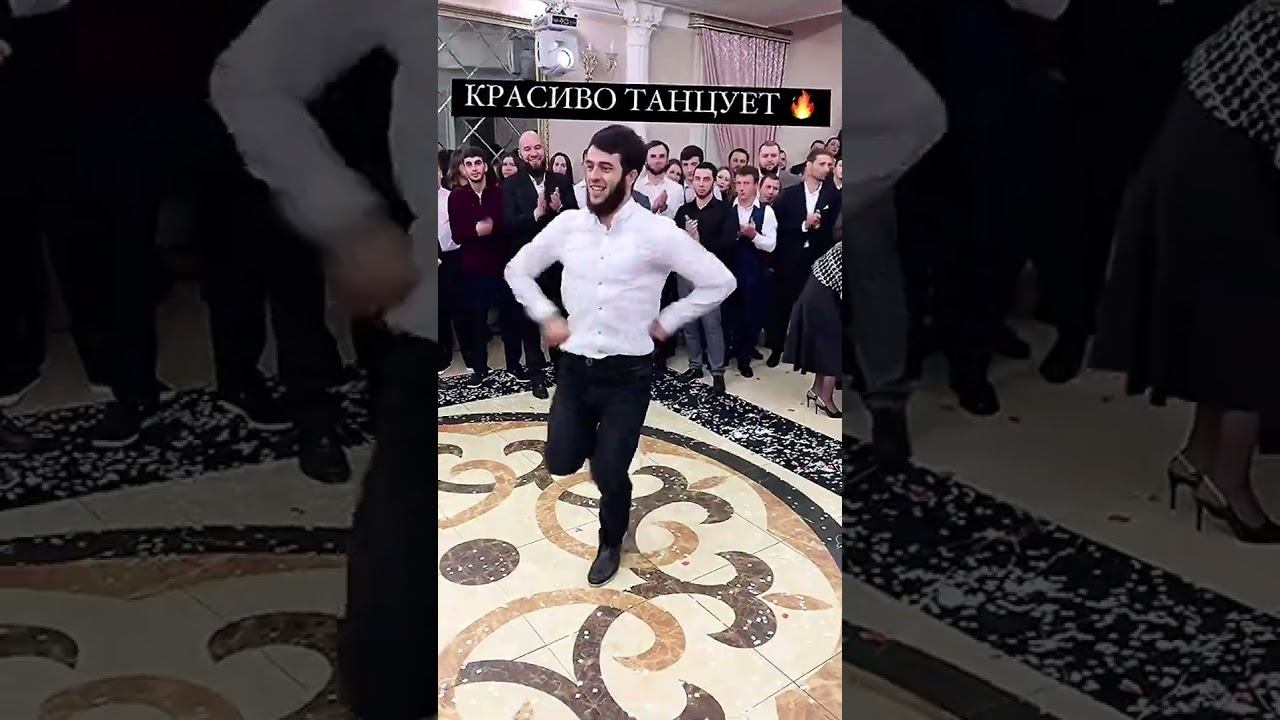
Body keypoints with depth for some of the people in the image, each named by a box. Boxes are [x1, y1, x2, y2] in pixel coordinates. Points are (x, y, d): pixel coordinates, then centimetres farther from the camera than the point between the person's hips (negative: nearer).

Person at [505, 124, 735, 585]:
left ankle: (611, 542, 32)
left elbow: (719, 282, -9)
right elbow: (518, 270, 14)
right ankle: (596, 437, 40)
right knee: (561, 462, 4)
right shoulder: (567, 224, -1)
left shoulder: (657, 233, -13)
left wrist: (665, 322, -6)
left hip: (628, 373, -3)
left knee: (608, 474, 0)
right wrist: (546, 317, 3)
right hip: (575, 366, 4)